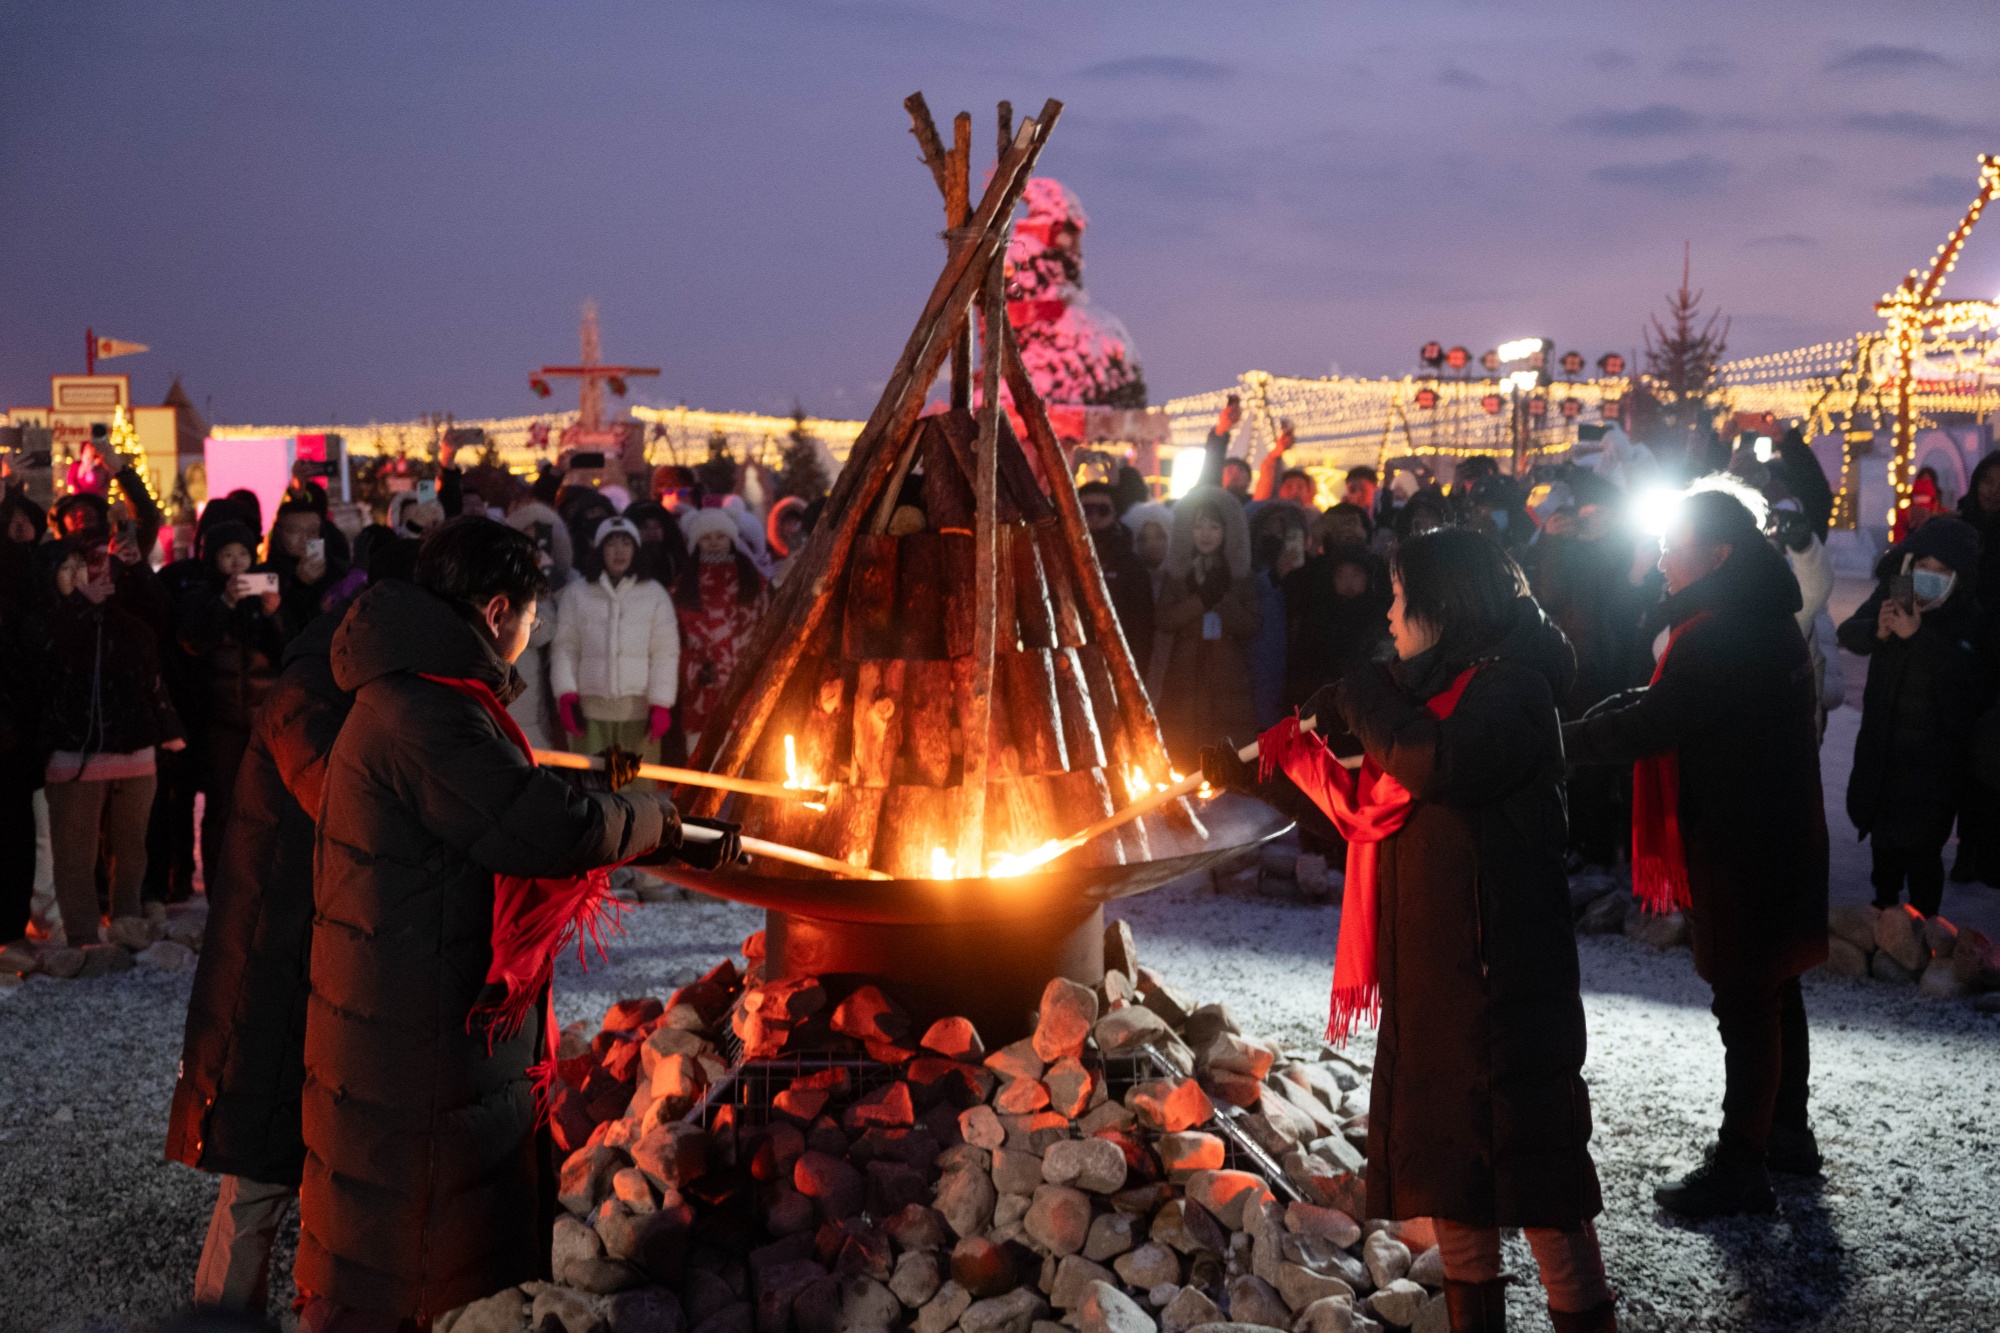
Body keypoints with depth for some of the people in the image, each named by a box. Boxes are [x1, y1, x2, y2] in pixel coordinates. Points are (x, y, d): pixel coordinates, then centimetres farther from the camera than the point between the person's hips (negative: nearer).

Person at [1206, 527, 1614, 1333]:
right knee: (1444, 1146, 15)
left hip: (1497, 971, -10)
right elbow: (1368, 801, 25)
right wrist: (1281, 755, 21)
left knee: (1522, 1149, -6)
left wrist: (1360, 700, -16)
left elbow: (1437, 763, -31)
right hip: (1424, 966, 10)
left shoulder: (1510, 688, -12)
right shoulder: (1440, 686, 17)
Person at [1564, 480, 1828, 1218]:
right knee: (1774, 990, 20)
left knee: (1745, 1001, -3)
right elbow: (1667, 701, 11)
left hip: (1737, 849, -10)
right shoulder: (1770, 623, 11)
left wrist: (1562, 738, -13)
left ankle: (1740, 1166, 4)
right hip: (1782, 839, 10)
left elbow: (1650, 725, -25)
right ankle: (1786, 1130, 34)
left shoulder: (1720, 637, -22)